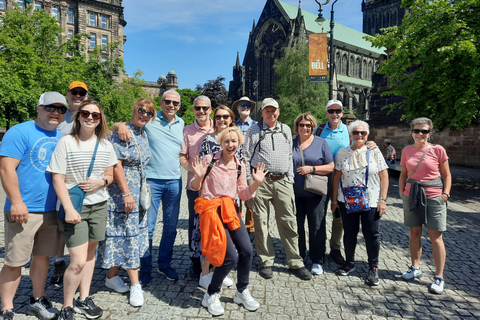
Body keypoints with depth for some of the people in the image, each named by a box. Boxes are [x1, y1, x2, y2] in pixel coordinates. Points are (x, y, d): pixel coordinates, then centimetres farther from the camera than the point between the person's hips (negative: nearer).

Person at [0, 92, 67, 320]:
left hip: (52, 210, 6)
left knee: (42, 257, 16)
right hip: (24, 211, -6)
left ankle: (37, 301, 32)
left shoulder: (62, 138, 12)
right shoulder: (20, 132, -7)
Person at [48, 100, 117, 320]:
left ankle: (84, 299, 31)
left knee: (90, 252, 14)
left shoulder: (105, 144, 5)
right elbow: (58, 179, -10)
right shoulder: (66, 142, -7)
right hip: (74, 207, -4)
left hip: (99, 205, 5)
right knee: (78, 261, -7)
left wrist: (100, 182, -11)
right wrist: (69, 209, -18)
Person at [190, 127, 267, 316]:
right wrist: (198, 177, -21)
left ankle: (242, 292, 19)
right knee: (231, 256, -13)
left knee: (247, 251, -8)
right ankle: (211, 295, 12)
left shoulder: (240, 167, 9)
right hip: (211, 210, -5)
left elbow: (244, 195, 10)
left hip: (230, 210, 5)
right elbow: (195, 187, -1)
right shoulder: (209, 160, -5)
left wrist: (257, 182, -3)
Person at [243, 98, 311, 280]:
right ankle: (266, 262, 15)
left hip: (282, 181, 2)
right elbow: (246, 157, 4)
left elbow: (289, 156, 19)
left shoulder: (286, 130, 16)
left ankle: (295, 263, 12)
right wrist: (249, 181, -1)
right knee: (261, 222, 2)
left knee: (288, 222, 2)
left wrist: (290, 179, 13)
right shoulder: (254, 131, 6)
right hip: (261, 181, -2)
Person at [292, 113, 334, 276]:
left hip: (314, 193, -2)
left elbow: (330, 167, 0)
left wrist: (312, 168, -13)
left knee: (316, 227, 2)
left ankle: (317, 261, 17)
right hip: (294, 192, 2)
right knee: (296, 225, 8)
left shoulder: (321, 143, 4)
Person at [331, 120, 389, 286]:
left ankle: (373, 268, 18)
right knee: (349, 233, 9)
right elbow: (337, 177, 6)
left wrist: (383, 199, -6)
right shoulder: (342, 153, 5)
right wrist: (334, 199, 5)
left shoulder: (374, 152, 2)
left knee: (372, 234, 1)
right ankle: (349, 263, 28)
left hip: (371, 202, -1)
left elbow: (384, 177, 1)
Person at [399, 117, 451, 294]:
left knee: (436, 237, 0)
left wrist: (445, 194, -7)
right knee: (414, 233, 12)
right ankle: (415, 268, 27)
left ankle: (439, 278, 9)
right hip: (411, 195, 3)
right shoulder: (407, 151, 6)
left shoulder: (437, 150, -3)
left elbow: (447, 175, 2)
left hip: (433, 197, -3)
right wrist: (401, 193, 4)